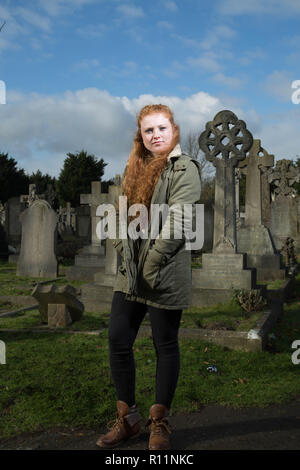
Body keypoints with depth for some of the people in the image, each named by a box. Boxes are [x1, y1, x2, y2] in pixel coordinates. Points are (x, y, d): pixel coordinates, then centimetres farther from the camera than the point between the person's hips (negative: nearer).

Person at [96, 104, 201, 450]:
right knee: (118, 341, 6)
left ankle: (159, 422, 23)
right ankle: (127, 419, 23)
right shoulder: (135, 168, 15)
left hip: (165, 275, -7)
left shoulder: (184, 169, -7)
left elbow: (177, 222, -17)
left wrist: (151, 262, -17)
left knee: (165, 346, 6)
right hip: (130, 273, 7)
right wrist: (123, 247, 0)